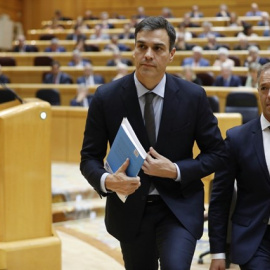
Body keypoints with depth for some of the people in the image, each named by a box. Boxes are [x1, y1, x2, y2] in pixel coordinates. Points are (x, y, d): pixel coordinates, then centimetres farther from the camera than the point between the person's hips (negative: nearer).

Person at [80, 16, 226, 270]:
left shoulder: (193, 96, -9)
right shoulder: (106, 97, -9)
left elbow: (216, 153, 0)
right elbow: (89, 157, -3)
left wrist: (176, 171, -17)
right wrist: (107, 181, -25)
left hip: (179, 207, -1)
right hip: (130, 208, 1)